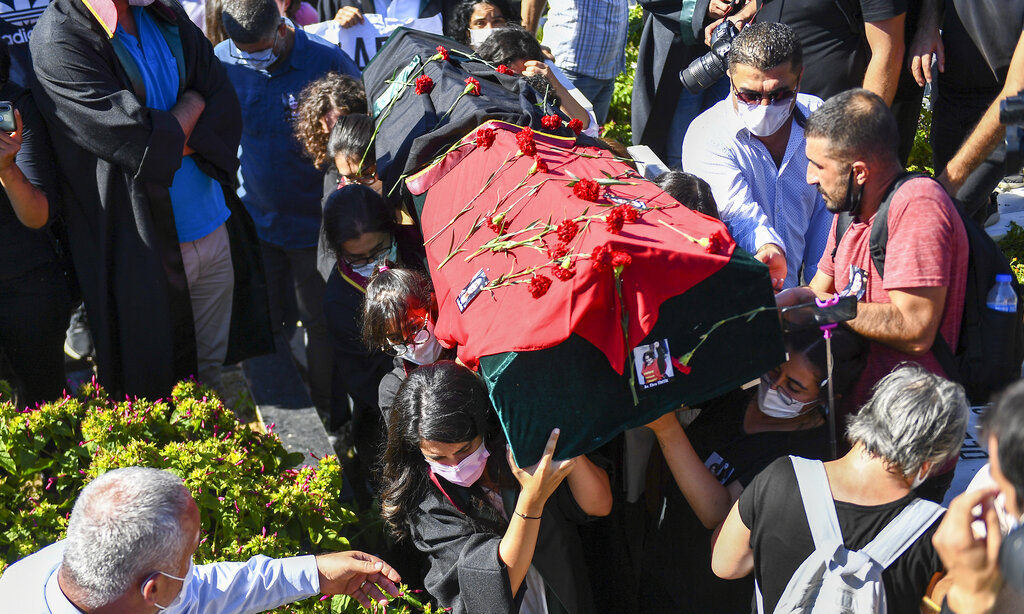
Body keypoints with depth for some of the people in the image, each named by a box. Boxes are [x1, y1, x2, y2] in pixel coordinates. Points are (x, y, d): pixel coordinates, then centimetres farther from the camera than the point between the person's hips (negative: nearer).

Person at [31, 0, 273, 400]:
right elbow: (141, 142, -22)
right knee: (153, 382, 9)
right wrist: (191, 106, -5)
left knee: (211, 370, 17)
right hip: (144, 247, -6)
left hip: (213, 230, 6)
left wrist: (166, 141, -16)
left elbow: (226, 110, -1)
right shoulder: (59, 41, -16)